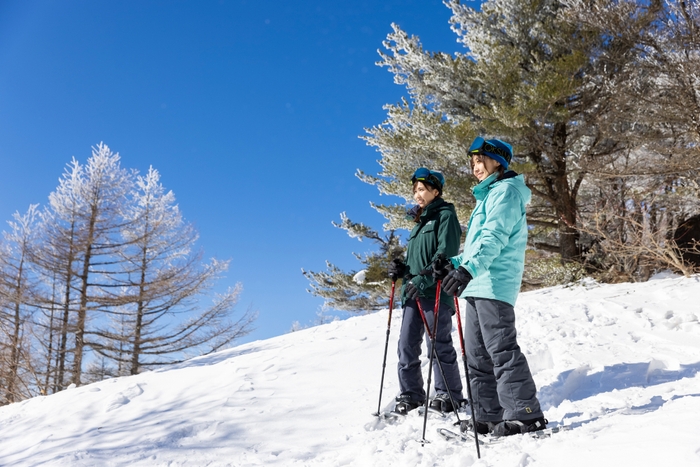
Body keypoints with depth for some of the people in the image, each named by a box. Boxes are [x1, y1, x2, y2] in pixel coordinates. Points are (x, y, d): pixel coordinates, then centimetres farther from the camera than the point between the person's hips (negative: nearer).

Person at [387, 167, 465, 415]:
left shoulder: (445, 215, 0)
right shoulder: (419, 222, 24)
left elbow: (445, 254, -13)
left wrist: (423, 279, -20)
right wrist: (401, 269, 6)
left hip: (436, 292, -7)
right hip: (413, 292, 8)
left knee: (438, 344, -5)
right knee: (407, 345, 3)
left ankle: (449, 394, 6)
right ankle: (411, 394, 12)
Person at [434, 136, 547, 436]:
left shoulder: (506, 190, -5)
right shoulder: (489, 195, 26)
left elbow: (495, 237, -20)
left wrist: (468, 269, -33)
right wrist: (455, 264, 20)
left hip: (494, 285, -10)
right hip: (478, 286, 10)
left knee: (501, 350, -11)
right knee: (477, 355, 9)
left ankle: (526, 414, -6)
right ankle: (488, 416, 14)